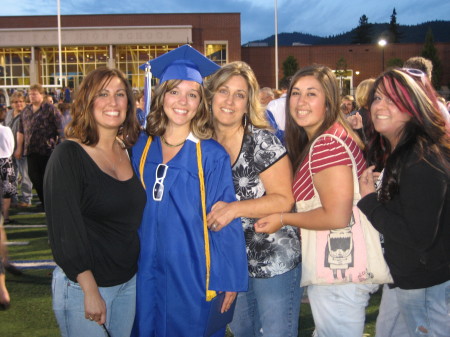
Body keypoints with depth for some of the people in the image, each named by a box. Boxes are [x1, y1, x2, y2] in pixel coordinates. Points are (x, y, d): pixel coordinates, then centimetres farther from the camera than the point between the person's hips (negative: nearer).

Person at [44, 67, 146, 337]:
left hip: (128, 282, 6)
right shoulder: (68, 156, -15)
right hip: (82, 286, -6)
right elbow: (64, 229, -18)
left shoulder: (129, 152, 4)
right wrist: (90, 290, -18)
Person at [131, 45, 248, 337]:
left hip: (195, 276, -3)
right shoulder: (141, 147, 0)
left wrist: (229, 280, -9)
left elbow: (225, 222, -9)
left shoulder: (212, 155, -11)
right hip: (148, 273, 4)